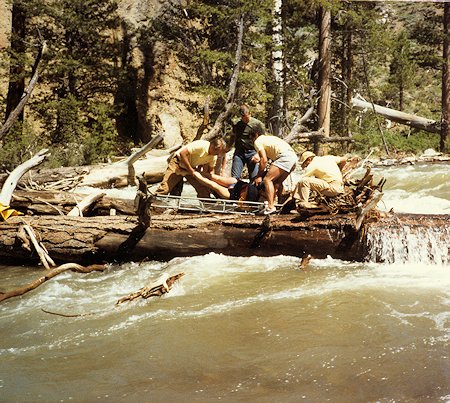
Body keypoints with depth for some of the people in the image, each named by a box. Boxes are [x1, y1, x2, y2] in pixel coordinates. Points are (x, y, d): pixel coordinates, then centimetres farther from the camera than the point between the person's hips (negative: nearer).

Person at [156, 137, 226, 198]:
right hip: (179, 162, -6)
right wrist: (190, 170, -28)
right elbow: (182, 153, -32)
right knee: (166, 187, -16)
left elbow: (210, 170, 9)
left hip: (192, 168, 6)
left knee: (204, 190, -5)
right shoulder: (201, 145, -30)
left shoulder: (213, 157, -8)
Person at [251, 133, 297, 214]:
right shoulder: (266, 139, 32)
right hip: (293, 157, 9)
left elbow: (264, 160, -3)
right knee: (277, 182, 17)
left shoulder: (257, 142, 6)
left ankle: (271, 207, -14)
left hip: (285, 156, -9)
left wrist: (259, 176, 3)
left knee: (267, 179, -8)